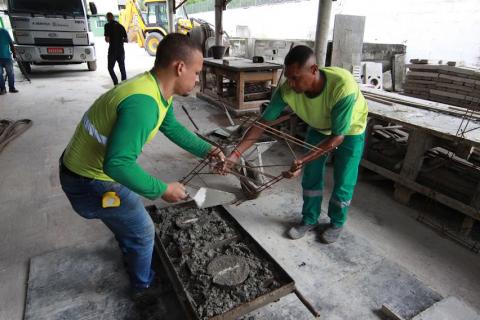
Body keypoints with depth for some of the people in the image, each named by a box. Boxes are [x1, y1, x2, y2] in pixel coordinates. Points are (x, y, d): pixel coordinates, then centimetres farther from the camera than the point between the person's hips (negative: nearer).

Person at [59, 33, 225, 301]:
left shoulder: (160, 89, -4)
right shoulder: (143, 103, -36)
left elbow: (172, 127, 10)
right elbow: (117, 164, -39)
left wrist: (206, 150, 2)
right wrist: (163, 190, -28)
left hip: (89, 166, 9)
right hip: (90, 181, -9)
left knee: (128, 218, 32)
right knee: (142, 230, 9)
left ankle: (132, 254, 62)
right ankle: (144, 286, 36)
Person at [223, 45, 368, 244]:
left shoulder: (343, 86, -43)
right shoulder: (287, 90, -32)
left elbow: (338, 136, -35)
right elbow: (263, 122, -25)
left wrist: (303, 161, -42)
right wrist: (236, 153, -31)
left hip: (350, 130, -3)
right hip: (319, 127, 4)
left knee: (343, 181, 4)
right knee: (311, 176, 7)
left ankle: (336, 223, 29)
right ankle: (310, 219, 29)